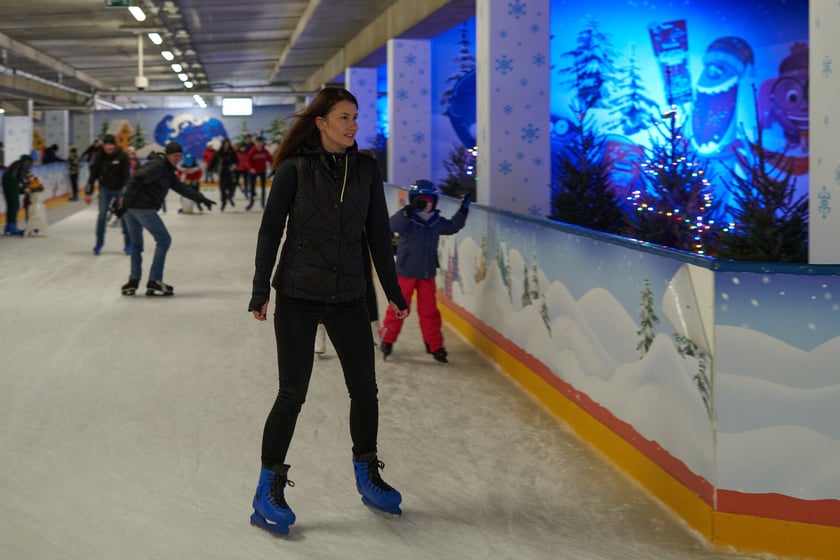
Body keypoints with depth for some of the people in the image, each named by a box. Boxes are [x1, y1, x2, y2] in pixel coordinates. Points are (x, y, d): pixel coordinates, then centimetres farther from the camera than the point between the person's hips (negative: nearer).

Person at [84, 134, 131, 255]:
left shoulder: (122, 156, -17)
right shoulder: (99, 156, -9)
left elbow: (126, 176, -17)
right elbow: (93, 174, -2)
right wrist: (88, 193, -2)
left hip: (119, 189, -2)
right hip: (105, 189, 2)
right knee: (102, 215, -1)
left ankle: (128, 244, 11)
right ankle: (99, 243, 10)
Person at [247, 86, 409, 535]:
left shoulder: (366, 170, 3)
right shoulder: (294, 170, -8)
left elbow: (378, 233, 8)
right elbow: (270, 231, -6)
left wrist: (393, 291, 11)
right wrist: (260, 292, -9)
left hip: (348, 299, 4)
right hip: (298, 299, -4)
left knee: (365, 391, 10)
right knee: (292, 394, -3)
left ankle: (367, 478, 30)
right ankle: (268, 492, 9)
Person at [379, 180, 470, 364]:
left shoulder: (437, 222, 2)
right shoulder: (407, 220, -15)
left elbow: (451, 227, 18)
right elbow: (394, 225, -35)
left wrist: (463, 211, 7)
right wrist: (409, 210, -48)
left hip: (427, 274, 4)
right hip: (405, 273, -4)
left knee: (429, 311, 9)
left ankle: (435, 346, 16)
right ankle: (386, 340, 22)